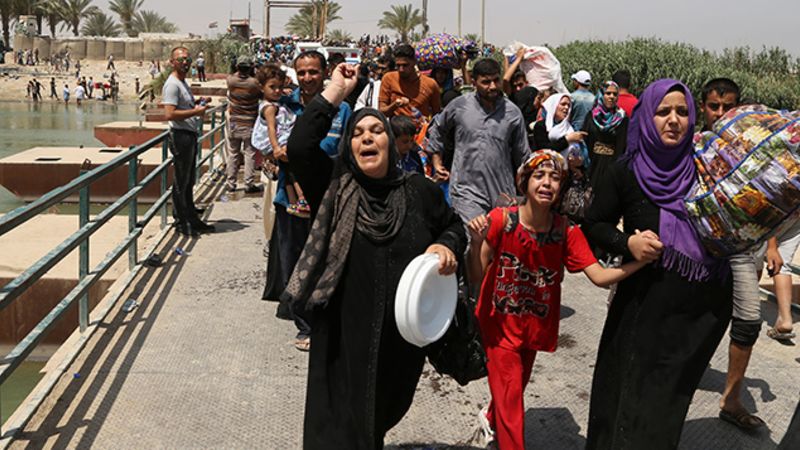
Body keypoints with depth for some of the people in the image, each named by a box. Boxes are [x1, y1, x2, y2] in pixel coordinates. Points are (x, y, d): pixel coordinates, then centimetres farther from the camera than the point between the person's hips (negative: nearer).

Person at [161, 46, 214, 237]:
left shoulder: (183, 83, 18)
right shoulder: (172, 84, -14)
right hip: (181, 136, -10)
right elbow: (170, 114, -24)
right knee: (181, 183, -2)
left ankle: (192, 219, 26)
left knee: (188, 182, 17)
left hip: (190, 135, 10)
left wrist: (197, 103, 12)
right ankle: (182, 223, 6)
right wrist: (195, 111, -19)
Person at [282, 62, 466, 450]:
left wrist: (447, 245, -6)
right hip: (344, 334, -2)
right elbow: (299, 146, -21)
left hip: (401, 337, 2)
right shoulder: (335, 188, -5)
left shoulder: (419, 191, 0)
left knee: (379, 418, 24)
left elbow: (453, 225, 17)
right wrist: (336, 91, -17)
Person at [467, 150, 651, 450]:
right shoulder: (501, 220, -21)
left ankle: (491, 418, 55)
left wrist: (641, 260, -37)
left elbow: (600, 277, -22)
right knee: (511, 399, -3)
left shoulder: (567, 231, -14)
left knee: (517, 387, 24)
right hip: (499, 323, -4)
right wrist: (476, 243, -37)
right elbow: (476, 275, -18)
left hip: (534, 326, 4)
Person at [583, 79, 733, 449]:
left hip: (702, 307, 1)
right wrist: (627, 242, -12)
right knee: (629, 392, 10)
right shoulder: (626, 172, -3)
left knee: (668, 397, 14)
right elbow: (593, 225, 4)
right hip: (645, 303, -1)